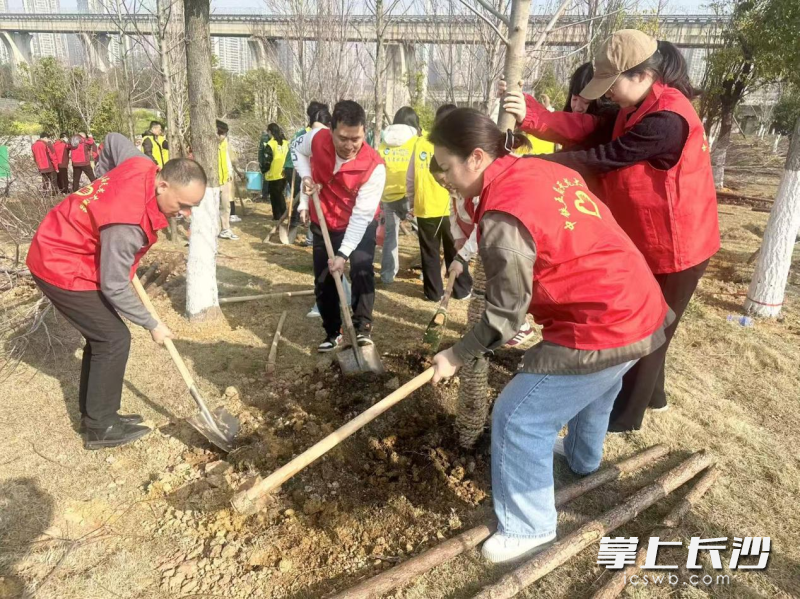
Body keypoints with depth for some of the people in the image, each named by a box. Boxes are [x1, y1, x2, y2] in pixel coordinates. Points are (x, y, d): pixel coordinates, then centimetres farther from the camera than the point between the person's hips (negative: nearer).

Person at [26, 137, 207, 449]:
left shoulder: (145, 167, -12)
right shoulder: (127, 224, -35)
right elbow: (114, 288, -26)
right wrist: (152, 324, -13)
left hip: (60, 251, 9)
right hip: (61, 268, -9)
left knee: (102, 336, 13)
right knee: (114, 339, -6)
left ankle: (94, 414, 27)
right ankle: (101, 428, 7)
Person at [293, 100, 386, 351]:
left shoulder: (374, 166, -30)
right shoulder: (317, 139, -21)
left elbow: (361, 215, -29)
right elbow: (297, 148, 6)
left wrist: (343, 254, -33)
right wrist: (306, 176, -12)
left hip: (360, 225, -3)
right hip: (324, 224, 4)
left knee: (362, 271, -26)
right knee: (323, 282, 6)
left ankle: (363, 327, -11)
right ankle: (332, 333, 22)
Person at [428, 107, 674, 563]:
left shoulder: (503, 217, -22)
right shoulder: (543, 168, 5)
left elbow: (504, 319, -14)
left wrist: (456, 357, -2)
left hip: (600, 329, -10)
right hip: (640, 307, 10)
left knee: (518, 420, 3)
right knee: (593, 390, 35)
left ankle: (529, 528, 22)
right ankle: (584, 460, 63)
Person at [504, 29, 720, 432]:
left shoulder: (667, 120, -27)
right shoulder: (638, 108, 4)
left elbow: (602, 158, -26)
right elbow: (586, 129, -7)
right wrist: (530, 116, -23)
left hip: (672, 247, -9)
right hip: (648, 241, 9)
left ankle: (625, 416, 25)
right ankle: (652, 394, 45)